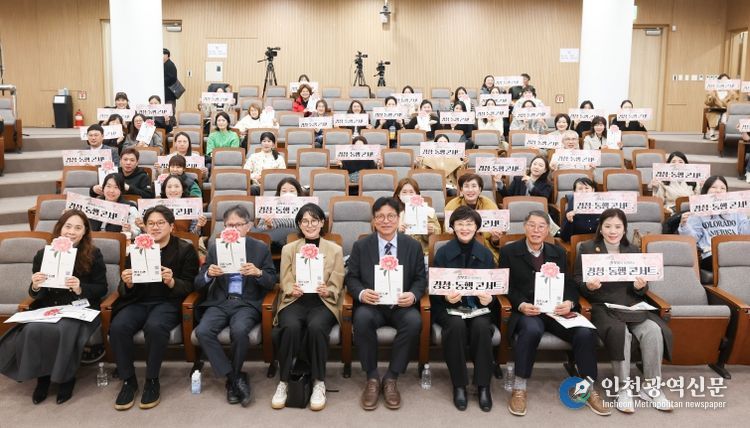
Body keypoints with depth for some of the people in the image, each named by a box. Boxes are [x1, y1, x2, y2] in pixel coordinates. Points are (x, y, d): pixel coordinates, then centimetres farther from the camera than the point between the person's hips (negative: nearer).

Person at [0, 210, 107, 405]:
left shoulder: (93, 255, 0)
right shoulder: (43, 255, 7)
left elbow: (101, 288, 1)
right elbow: (35, 295, 13)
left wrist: (81, 289, -18)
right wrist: (35, 287, -11)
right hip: (48, 308, 3)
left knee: (63, 331, -34)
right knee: (33, 330, -29)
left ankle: (66, 377, -8)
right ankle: (42, 376, -5)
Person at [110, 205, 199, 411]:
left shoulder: (185, 249, 4)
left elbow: (189, 286, -1)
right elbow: (124, 290, 11)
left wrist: (172, 282, -22)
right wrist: (127, 284, -14)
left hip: (168, 302, -3)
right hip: (138, 301, 3)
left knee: (154, 326, -36)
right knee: (117, 327, -28)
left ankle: (152, 381, -15)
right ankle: (128, 380, -9)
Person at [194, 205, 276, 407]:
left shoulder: (261, 248, 5)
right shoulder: (214, 247, 9)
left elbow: (272, 282, 3)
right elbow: (198, 284, 7)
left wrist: (258, 273, -19)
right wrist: (208, 274, -16)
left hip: (247, 303, -2)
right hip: (219, 302, 2)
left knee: (239, 331, -33)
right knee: (202, 331, -27)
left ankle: (232, 381, -7)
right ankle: (236, 378, -14)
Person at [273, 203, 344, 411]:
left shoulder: (335, 250, 11)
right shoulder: (288, 249, 14)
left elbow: (336, 287, 4)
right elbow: (285, 283, 7)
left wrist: (327, 291, -19)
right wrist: (292, 289, -18)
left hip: (323, 302, -1)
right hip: (294, 301, 1)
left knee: (316, 327, -35)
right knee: (291, 327, -34)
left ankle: (319, 383, -20)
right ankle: (283, 382, -18)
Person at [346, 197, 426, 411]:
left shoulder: (413, 246, 6)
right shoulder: (360, 246, 4)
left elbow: (421, 279, 7)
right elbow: (351, 278, 4)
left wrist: (413, 295, -16)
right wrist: (361, 293, -19)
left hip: (401, 305, 1)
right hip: (371, 305, 0)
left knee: (414, 321, -33)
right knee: (362, 318, -35)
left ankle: (391, 378, -15)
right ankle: (372, 377, -14)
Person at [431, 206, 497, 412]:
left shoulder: (486, 254, 5)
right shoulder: (443, 252, 0)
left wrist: (489, 299, -19)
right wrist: (447, 297, -23)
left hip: (479, 305, 1)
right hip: (449, 306, -1)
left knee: (482, 326, -32)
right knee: (456, 325, -34)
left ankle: (483, 385, -17)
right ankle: (459, 385, -18)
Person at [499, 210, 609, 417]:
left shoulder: (558, 252, 17)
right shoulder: (509, 251, 5)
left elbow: (569, 284, 11)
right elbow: (506, 287, 0)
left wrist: (569, 303, -12)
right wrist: (521, 305, -19)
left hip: (556, 309, 4)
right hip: (526, 310, -3)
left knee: (585, 332, -24)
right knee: (532, 329, -38)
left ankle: (589, 389, -5)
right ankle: (519, 388, -22)